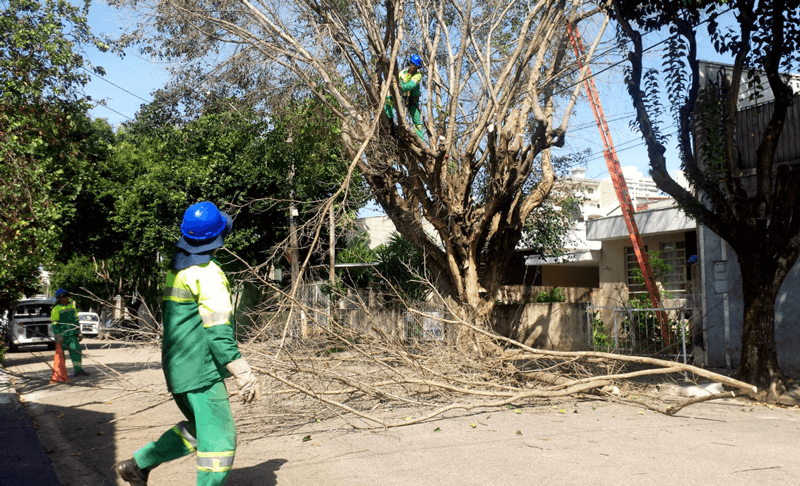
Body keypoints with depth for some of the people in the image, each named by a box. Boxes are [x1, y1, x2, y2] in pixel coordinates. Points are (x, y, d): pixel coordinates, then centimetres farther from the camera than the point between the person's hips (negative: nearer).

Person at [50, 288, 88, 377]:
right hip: (62, 335, -5)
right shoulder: (56, 309, -7)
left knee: (76, 350, -6)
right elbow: (54, 324, -10)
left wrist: (79, 332, 15)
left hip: (73, 335, 5)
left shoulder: (72, 305, 12)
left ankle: (78, 370, -8)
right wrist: (58, 336, -17)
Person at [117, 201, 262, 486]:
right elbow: (218, 329, -23)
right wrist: (244, 375, -23)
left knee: (198, 429, 21)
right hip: (201, 369, -9)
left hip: (178, 366, 9)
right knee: (219, 438, -3)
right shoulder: (208, 273, -16)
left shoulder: (176, 268, 12)